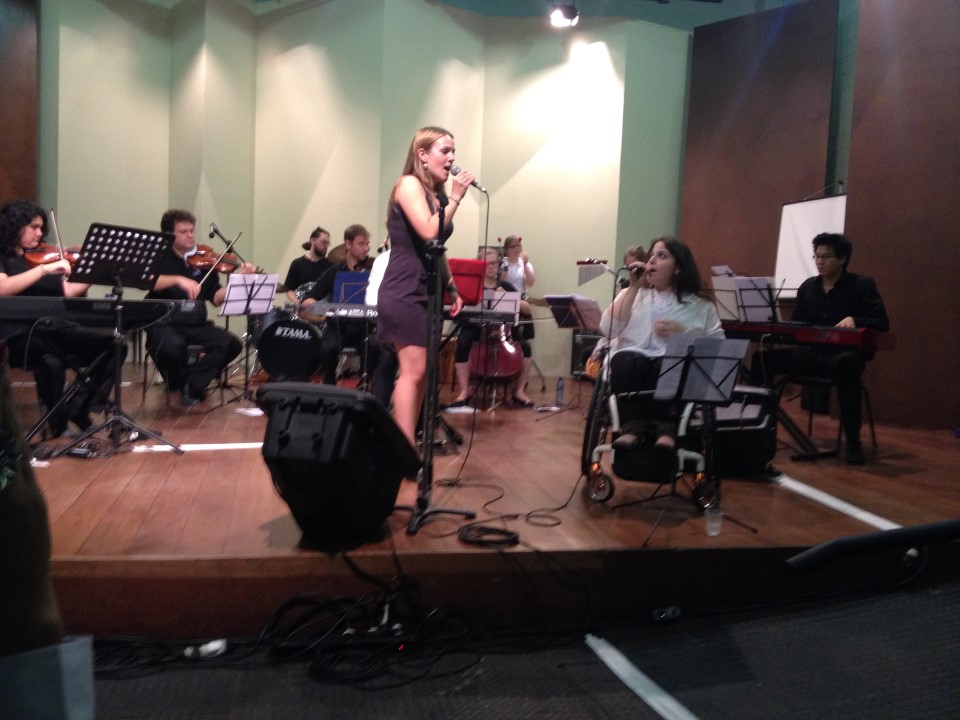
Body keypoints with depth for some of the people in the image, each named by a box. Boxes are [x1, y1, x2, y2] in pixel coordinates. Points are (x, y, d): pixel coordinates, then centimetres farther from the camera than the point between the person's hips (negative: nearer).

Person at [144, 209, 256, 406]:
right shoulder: (159, 257, 2)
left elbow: (217, 299, 1)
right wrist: (178, 279, -30)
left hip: (196, 325, 4)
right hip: (163, 323, -3)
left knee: (232, 344, -19)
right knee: (172, 346, -37)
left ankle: (192, 383, -4)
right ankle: (178, 382, -1)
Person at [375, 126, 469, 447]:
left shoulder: (437, 194, 15)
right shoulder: (409, 184, -8)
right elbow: (429, 233, -22)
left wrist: (452, 288, 15)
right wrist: (455, 197, -13)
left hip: (428, 291, 8)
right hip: (405, 292, -8)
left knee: (420, 372, 7)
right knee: (413, 371, -12)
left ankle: (406, 443, 13)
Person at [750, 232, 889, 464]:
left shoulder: (862, 285, 2)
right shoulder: (807, 287, 16)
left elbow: (882, 323, -4)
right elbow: (796, 324, 21)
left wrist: (854, 320, -23)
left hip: (845, 355, -5)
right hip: (811, 353, 5)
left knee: (845, 365, -42)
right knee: (762, 357, -17)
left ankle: (853, 441, -30)